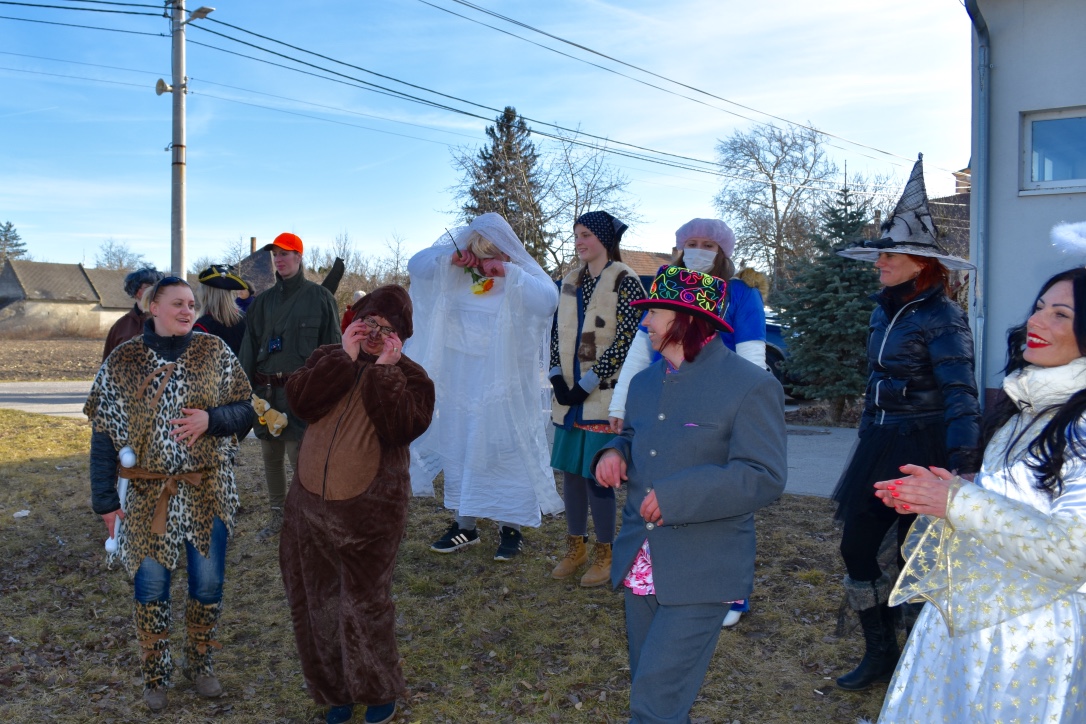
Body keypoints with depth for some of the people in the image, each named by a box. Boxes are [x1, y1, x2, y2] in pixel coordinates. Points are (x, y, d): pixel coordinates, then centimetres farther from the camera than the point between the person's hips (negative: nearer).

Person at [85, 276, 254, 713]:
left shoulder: (215, 353, -1)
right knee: (151, 587, 7)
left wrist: (210, 419, -20)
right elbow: (104, 435, -1)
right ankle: (155, 677, 27)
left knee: (208, 585, 8)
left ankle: (199, 664, 32)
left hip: (209, 491, 1)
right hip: (149, 493, -1)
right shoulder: (122, 362, -2)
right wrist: (106, 501, -4)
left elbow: (245, 412, 1)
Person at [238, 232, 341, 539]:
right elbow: (249, 347, 13)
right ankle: (276, 515, 25)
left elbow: (332, 346, -3)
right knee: (270, 455, 12)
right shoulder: (263, 301, 13)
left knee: (299, 456, -9)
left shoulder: (319, 297, -1)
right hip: (266, 389, 6)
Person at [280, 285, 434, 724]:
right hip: (309, 502, 4)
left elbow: (399, 427, -22)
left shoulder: (410, 377, -4)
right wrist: (345, 355, -16)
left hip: (369, 510, -4)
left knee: (364, 603, 7)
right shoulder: (330, 359, 6)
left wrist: (385, 370, -19)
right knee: (316, 601, 15)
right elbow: (301, 401, -12)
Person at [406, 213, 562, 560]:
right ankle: (464, 524, 24)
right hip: (461, 383, 5)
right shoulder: (458, 276, 5)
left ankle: (511, 527, 13)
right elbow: (416, 265, 7)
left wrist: (509, 273, -27)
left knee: (507, 452, -1)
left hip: (505, 385, -4)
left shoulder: (524, 277, -5)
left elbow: (547, 301, -24)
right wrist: (448, 257, -10)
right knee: (458, 450, 11)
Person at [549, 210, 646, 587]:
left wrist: (588, 384, -14)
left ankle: (604, 555, 12)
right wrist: (558, 379, -1)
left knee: (596, 474, -5)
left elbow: (624, 341, -14)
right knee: (570, 470, 10)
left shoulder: (625, 282, -8)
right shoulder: (571, 281, 12)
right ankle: (576, 547, 25)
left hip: (605, 395, -6)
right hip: (569, 394, 6)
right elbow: (557, 333, 12)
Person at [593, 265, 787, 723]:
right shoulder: (645, 383, 11)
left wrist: (676, 496, -24)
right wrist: (614, 454, 2)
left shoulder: (751, 386, -12)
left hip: (701, 573, -7)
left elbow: (764, 478, -18)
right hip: (642, 565, 7)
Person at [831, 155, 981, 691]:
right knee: (857, 549, 8)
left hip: (923, 448, -7)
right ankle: (879, 654, 25)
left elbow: (961, 396, -21)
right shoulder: (884, 311, 8)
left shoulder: (942, 318, -15)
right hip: (878, 445, 7)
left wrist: (963, 468, -30)